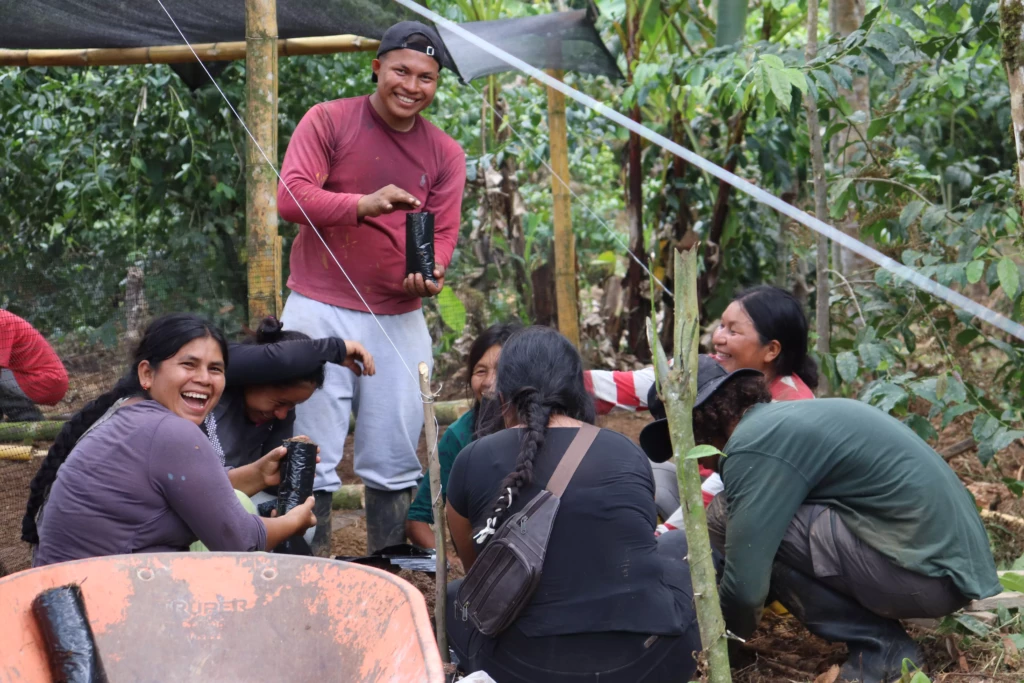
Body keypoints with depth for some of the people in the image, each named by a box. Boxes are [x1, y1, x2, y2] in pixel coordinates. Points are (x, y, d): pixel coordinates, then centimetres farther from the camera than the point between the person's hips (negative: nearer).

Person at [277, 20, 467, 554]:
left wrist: (431, 273, -15)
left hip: (399, 320, 3)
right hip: (320, 311, -3)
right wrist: (363, 204, -26)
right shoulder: (328, 121, -1)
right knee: (312, 459, -4)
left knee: (395, 464, 5)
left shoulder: (445, 154, 10)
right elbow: (290, 195, -11)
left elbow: (443, 233, 8)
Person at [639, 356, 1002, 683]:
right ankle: (880, 639, 10)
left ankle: (879, 646, -4)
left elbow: (745, 584, -14)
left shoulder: (755, 445, -14)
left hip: (929, 570, -10)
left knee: (726, 518, -11)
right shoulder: (779, 420, 16)